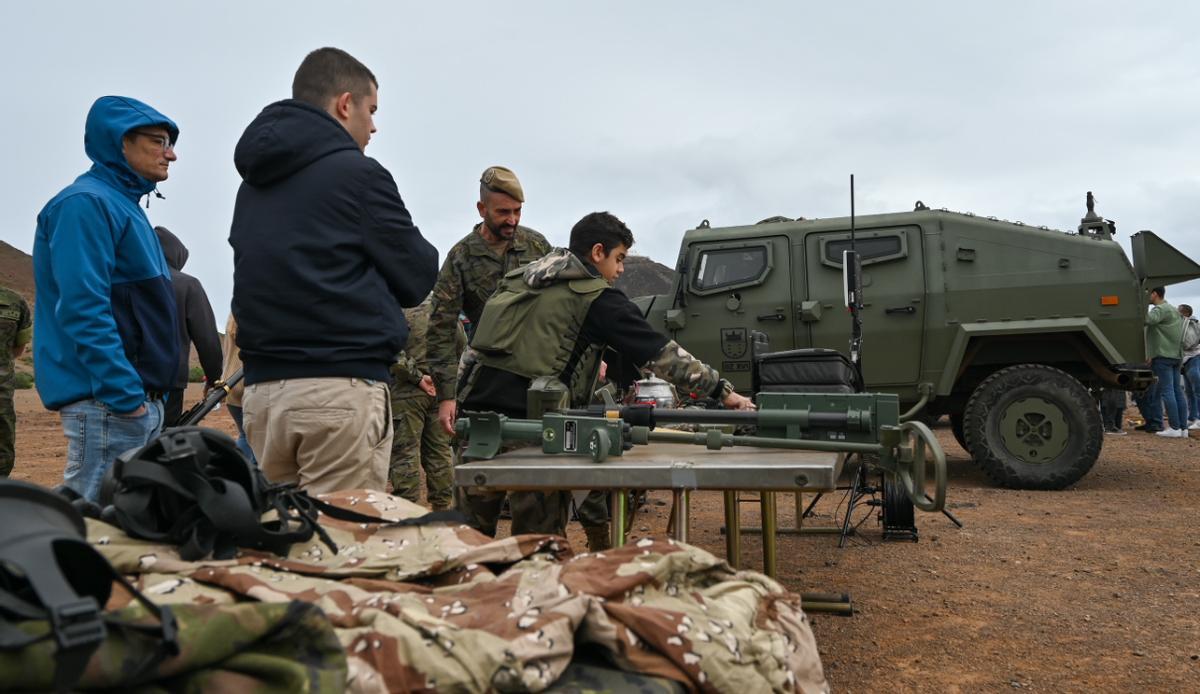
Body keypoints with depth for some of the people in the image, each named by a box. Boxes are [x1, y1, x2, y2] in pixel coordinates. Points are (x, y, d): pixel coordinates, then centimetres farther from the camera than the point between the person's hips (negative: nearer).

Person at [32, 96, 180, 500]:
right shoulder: (85, 203, -10)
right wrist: (126, 395, -22)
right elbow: (84, 310, -20)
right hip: (107, 404, -10)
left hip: (139, 399, 10)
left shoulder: (125, 205, 19)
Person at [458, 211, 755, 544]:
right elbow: (662, 353, -2)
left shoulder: (516, 281, 20)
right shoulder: (598, 298, 0)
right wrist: (723, 391, 2)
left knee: (473, 530, 13)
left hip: (476, 408, 7)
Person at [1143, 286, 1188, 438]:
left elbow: (1148, 319, -31)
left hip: (1163, 355, -9)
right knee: (1177, 391, 7)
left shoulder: (1160, 309, -9)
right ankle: (1183, 427, 6)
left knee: (1167, 391, -10)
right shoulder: (1174, 310, 23)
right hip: (1176, 355, 9)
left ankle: (1174, 427, -13)